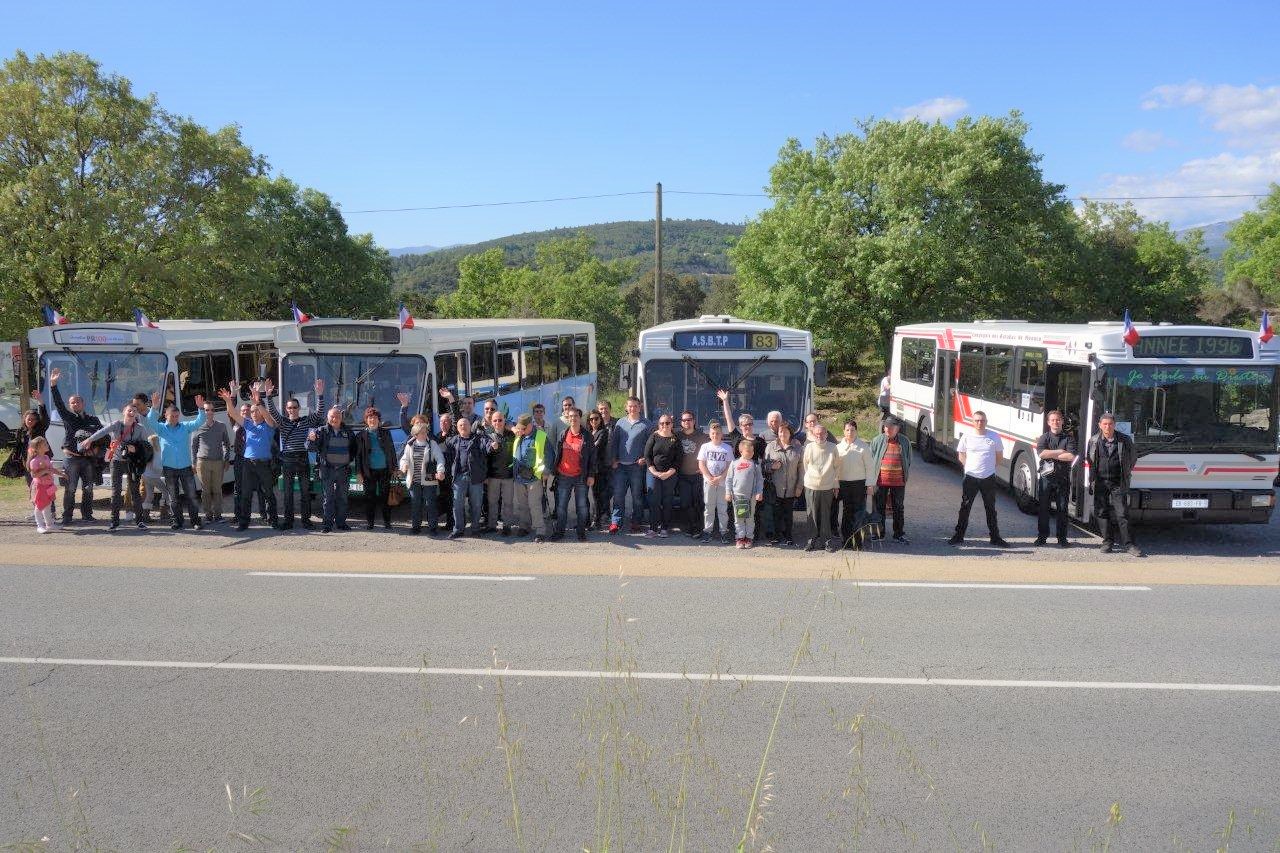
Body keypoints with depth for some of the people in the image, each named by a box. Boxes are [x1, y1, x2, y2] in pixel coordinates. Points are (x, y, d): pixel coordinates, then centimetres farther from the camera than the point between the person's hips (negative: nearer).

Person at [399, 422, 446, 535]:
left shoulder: (432, 444, -1)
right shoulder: (410, 445, 8)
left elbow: (440, 458, -8)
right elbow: (405, 458, 11)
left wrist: (440, 471, -25)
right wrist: (404, 465, -13)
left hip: (429, 480, -3)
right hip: (414, 481, 3)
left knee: (430, 504, 0)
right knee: (415, 504, 8)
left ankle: (431, 527, 8)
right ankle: (415, 526, 18)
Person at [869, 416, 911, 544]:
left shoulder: (905, 442, 3)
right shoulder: (877, 441, -1)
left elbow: (908, 462, 11)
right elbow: (871, 462, 1)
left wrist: (906, 478, 6)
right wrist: (871, 482, -3)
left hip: (898, 482, 1)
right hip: (881, 481, -1)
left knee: (898, 508, 10)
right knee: (879, 508, 6)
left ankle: (898, 534, 19)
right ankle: (879, 533, 17)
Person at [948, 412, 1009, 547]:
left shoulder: (994, 437, -2)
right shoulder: (967, 437, -3)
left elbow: (999, 455, 11)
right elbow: (961, 455, 9)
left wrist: (988, 466, 9)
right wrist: (970, 466, 3)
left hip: (988, 478, 0)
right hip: (971, 478, 0)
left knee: (990, 508, 9)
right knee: (965, 507, 3)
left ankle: (995, 537, 16)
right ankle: (958, 535, 10)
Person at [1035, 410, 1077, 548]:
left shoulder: (1068, 438, 7)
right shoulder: (1044, 438, 8)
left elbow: (1071, 457, -9)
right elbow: (1041, 453, -11)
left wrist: (1051, 455, -8)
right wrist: (1060, 452, -9)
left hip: (1063, 478, 0)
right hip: (1046, 477, 0)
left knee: (1062, 509, 2)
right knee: (1043, 508, 1)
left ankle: (1062, 539, 8)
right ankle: (1042, 537, 7)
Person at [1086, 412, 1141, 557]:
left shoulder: (1125, 440, 0)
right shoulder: (1093, 441, 4)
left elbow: (1132, 459, 12)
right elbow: (1088, 459, 15)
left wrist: (1125, 473, 8)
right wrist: (1092, 478, 11)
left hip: (1118, 483, -2)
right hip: (1100, 483, 2)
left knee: (1122, 514, -5)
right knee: (1102, 513, 5)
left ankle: (1128, 544, -2)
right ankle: (1107, 542, 13)